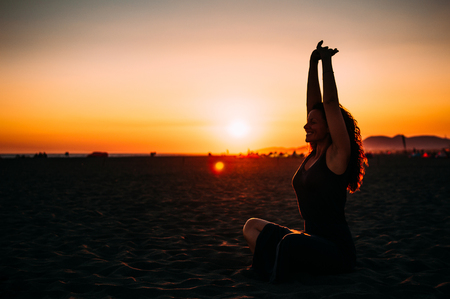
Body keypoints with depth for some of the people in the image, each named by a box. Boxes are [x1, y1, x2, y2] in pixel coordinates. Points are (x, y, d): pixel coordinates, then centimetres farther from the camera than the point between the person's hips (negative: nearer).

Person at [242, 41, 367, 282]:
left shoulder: (337, 154, -10)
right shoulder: (313, 156, 9)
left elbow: (330, 102, -16)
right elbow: (313, 103, 10)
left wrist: (326, 61, -8)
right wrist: (313, 63, 11)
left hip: (337, 249, -8)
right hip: (312, 240, 8)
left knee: (290, 241, -37)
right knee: (252, 226, 5)